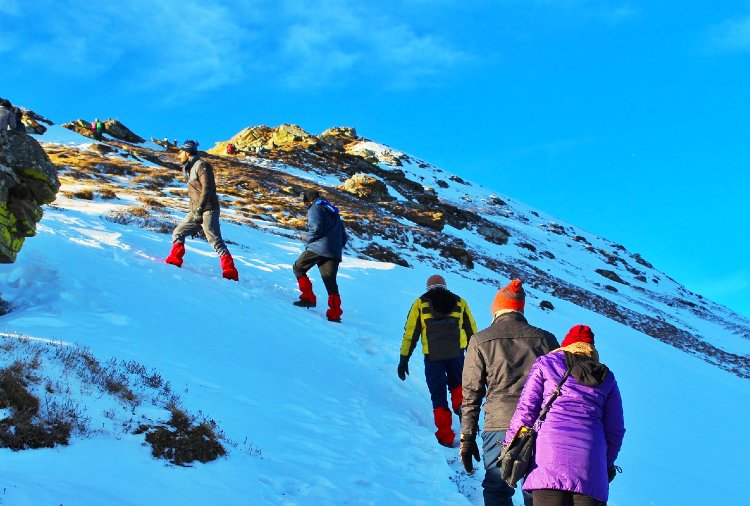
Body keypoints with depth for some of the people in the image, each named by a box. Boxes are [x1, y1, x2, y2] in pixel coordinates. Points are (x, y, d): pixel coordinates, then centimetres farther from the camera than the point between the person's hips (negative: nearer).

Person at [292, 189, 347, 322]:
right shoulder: (333, 212, 28)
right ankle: (335, 314, -9)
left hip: (318, 248, -6)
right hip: (335, 254, 6)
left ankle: (309, 297, 0)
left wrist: (308, 243, 1)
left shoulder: (314, 209, 3)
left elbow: (316, 228, -13)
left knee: (298, 268, 13)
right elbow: (344, 236, 24)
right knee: (331, 283, 3)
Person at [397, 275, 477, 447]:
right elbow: (472, 332, 16)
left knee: (438, 395, 10)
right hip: (456, 354, 1)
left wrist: (404, 359, 9)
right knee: (457, 383, 25)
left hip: (432, 356, -1)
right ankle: (461, 405, -5)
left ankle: (445, 436, 9)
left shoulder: (420, 303, 12)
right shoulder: (459, 302, 15)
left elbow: (410, 333, 6)